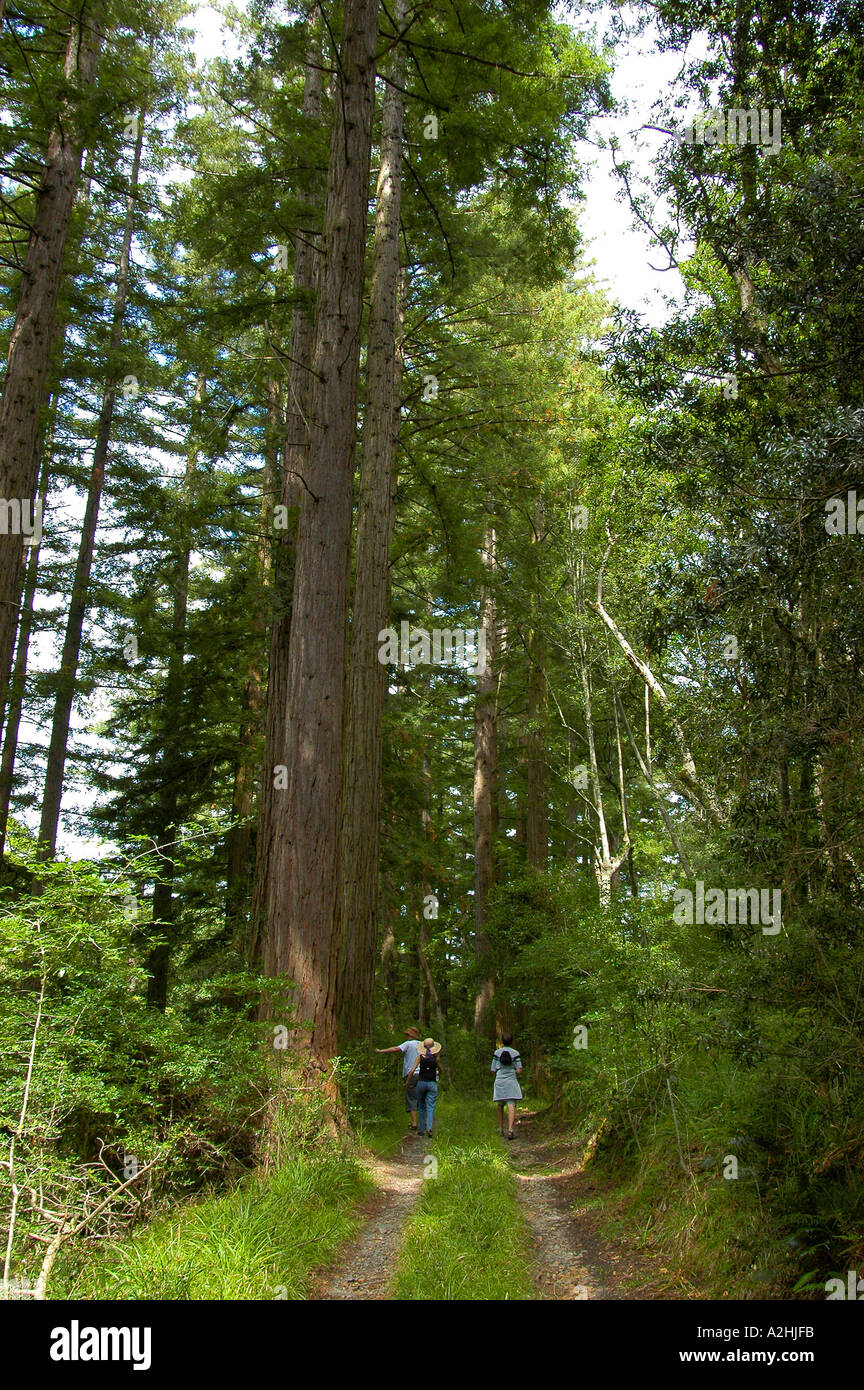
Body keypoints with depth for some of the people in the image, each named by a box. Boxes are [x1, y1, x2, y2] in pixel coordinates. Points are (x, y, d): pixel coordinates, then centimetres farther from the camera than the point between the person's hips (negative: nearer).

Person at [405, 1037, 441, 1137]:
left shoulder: (420, 1056, -3)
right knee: (430, 1107, -2)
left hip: (421, 1083, 1)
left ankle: (421, 1129, 14)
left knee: (421, 1106, 15)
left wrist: (407, 1082, 1)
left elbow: (412, 1070, -9)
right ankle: (429, 1128, -21)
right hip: (432, 1084, -1)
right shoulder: (435, 1057, -2)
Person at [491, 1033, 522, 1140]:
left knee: (500, 1105, 18)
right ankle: (510, 1129, -24)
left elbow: (493, 1070, 2)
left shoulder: (497, 1052, 0)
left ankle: (500, 1128, 26)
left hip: (499, 1082, 2)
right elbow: (519, 1071, -5)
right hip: (511, 1082, -2)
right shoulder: (515, 1053, -2)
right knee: (511, 1106, -8)